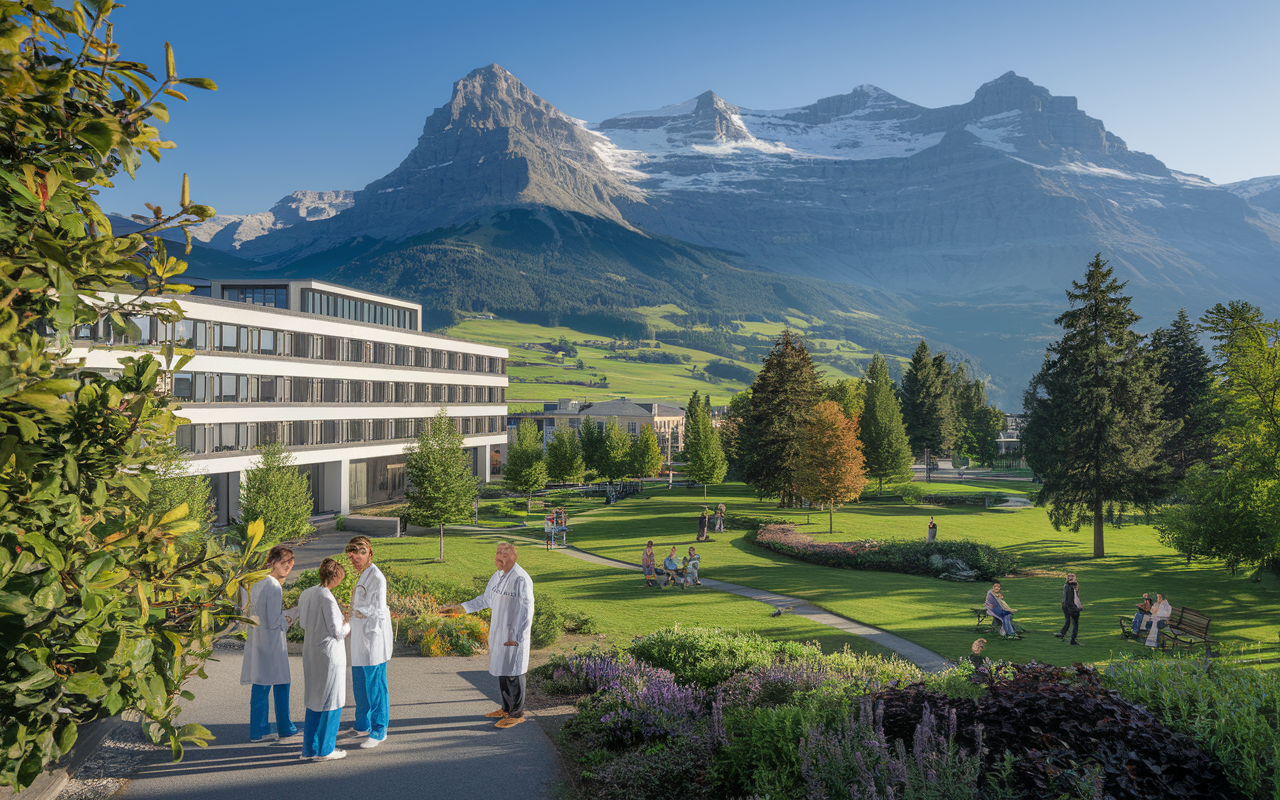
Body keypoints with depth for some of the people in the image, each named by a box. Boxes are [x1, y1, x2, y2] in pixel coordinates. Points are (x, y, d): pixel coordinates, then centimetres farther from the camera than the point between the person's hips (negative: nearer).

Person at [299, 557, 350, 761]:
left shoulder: (306, 595, 4)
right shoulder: (327, 598, -21)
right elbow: (336, 631, -19)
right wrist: (348, 625, 2)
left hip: (310, 652, 8)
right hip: (329, 654, -8)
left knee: (314, 701, 17)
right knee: (331, 702, 5)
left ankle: (310, 749, 24)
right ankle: (325, 750, 13)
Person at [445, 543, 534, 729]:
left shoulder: (521, 579, -19)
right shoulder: (498, 576, 8)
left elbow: (526, 611, -19)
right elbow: (486, 599, 22)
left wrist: (518, 637, -21)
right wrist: (464, 607, 17)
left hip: (515, 634, -8)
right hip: (498, 632, 8)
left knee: (513, 673, -1)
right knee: (500, 670, 15)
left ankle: (517, 714, 11)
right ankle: (507, 708, 30)